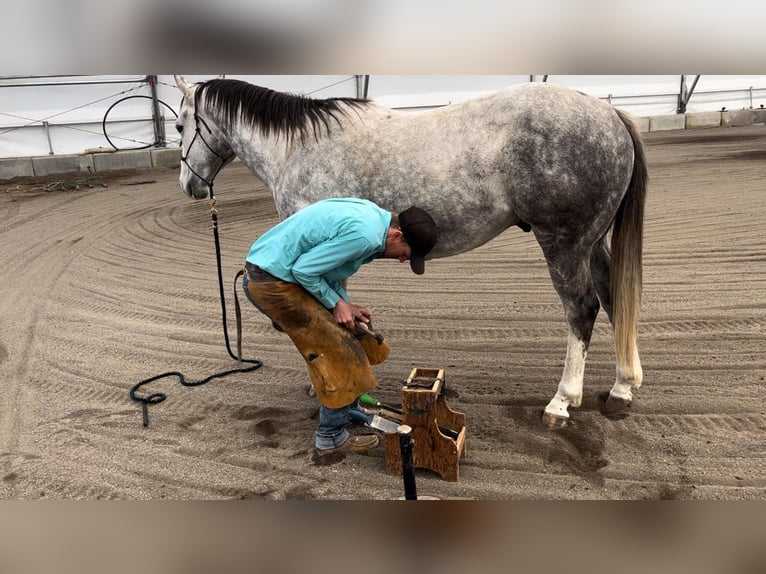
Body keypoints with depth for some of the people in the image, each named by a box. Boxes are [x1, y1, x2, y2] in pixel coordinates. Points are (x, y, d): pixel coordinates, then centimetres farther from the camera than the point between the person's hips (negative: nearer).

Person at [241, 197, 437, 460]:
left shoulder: (370, 213, 6)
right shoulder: (364, 235, -24)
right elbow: (304, 270, -22)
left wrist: (344, 304, 4)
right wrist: (336, 303, -8)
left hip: (266, 272, 10)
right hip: (273, 284, -10)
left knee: (335, 337, 19)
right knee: (336, 350, -5)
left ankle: (349, 402, 35)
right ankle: (332, 437, 6)